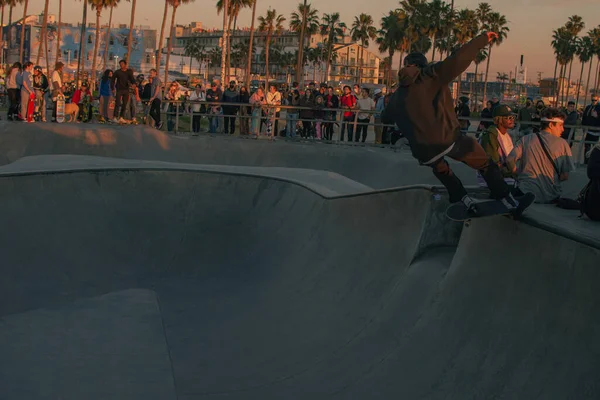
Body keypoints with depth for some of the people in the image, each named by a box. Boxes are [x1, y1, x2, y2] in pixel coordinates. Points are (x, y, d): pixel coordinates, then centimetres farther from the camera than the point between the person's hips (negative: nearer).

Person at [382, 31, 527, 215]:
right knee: (485, 164, 11)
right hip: (448, 138, -4)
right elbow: (456, 61, -12)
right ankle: (509, 202, 5)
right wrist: (482, 39, -5)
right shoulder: (430, 75, 3)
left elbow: (386, 118, 33)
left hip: (423, 152, 4)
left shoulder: (398, 95, 18)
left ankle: (465, 200, 26)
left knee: (440, 168, 36)